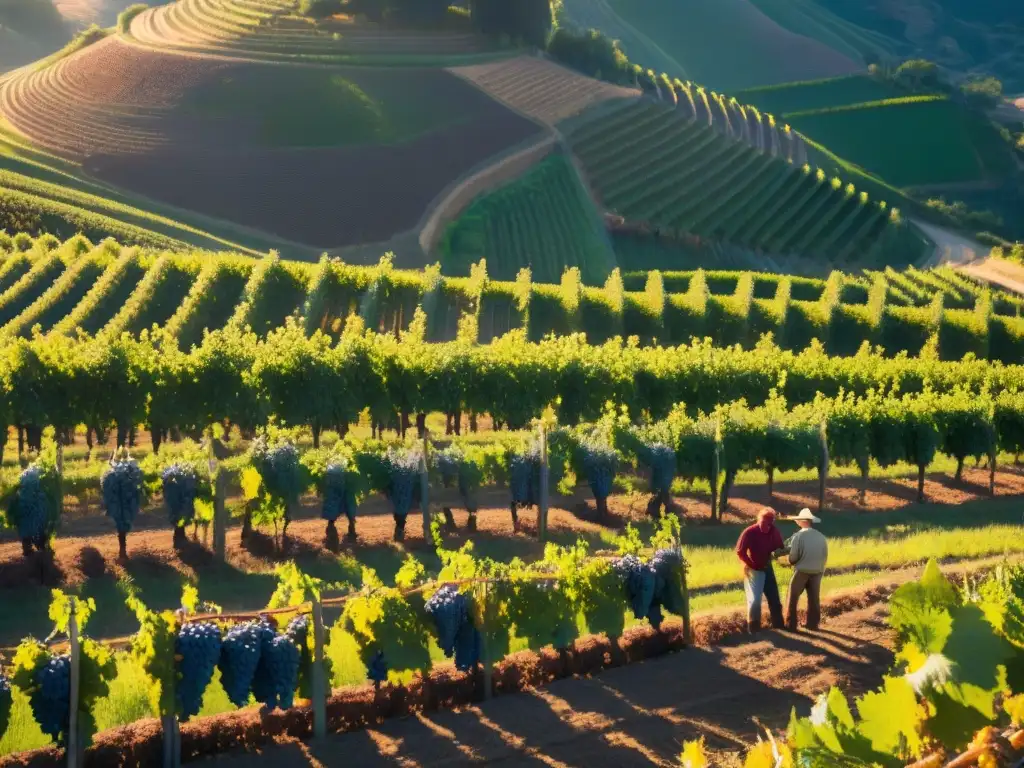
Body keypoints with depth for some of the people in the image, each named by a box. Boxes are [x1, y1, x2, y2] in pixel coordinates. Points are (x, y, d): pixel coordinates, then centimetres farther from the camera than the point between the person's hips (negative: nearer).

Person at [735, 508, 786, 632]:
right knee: (754, 599, -6)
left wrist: (777, 551, -20)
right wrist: (752, 565, -17)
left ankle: (778, 625, 25)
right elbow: (740, 552, -16)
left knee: (774, 598, 12)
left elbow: (781, 547, 4)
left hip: (767, 568, 5)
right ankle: (753, 629, 3)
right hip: (753, 570, -5)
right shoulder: (749, 532, -19)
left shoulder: (774, 531, -5)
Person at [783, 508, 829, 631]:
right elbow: (825, 556, 6)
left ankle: (790, 624, 6)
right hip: (817, 572, 4)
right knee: (814, 598, 14)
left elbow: (793, 557, -13)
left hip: (802, 571, -4)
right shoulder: (821, 537, 0)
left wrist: (791, 562, 10)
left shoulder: (798, 536, -14)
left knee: (792, 598, 6)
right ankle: (812, 624, 19)